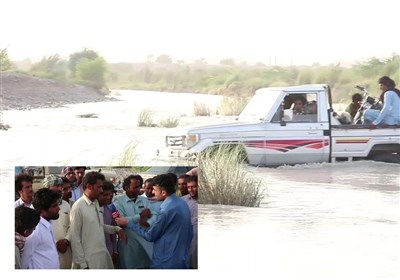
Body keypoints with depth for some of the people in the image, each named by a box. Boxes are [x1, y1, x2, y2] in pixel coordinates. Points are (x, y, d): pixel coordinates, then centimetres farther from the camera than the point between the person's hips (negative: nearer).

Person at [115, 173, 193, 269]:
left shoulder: (167, 210, -22)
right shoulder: (183, 203, 5)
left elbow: (150, 235, -12)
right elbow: (190, 232, 14)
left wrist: (128, 223, -4)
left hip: (166, 262, -8)